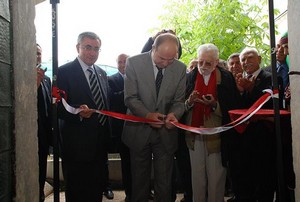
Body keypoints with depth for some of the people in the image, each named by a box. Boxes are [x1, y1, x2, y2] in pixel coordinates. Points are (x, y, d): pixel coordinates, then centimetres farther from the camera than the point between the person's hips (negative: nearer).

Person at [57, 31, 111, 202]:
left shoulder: (102, 73, 12)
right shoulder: (64, 72, -9)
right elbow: (58, 107, -15)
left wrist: (107, 133, 14)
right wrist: (78, 111, -33)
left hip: (100, 143, 6)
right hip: (77, 145, -6)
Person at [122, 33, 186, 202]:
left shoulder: (180, 68, -3)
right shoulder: (134, 62, -10)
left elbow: (179, 101, 1)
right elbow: (130, 98, -10)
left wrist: (173, 114, -21)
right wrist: (147, 115, -26)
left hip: (166, 132, 1)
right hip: (140, 130, -1)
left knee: (164, 183, 8)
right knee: (139, 180, 16)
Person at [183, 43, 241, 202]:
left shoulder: (226, 78, -1)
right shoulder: (190, 77, 7)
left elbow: (233, 107, -6)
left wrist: (215, 104, -21)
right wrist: (189, 102, -16)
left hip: (216, 134, -2)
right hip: (194, 133, 3)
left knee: (216, 176, 5)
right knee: (197, 176, 11)